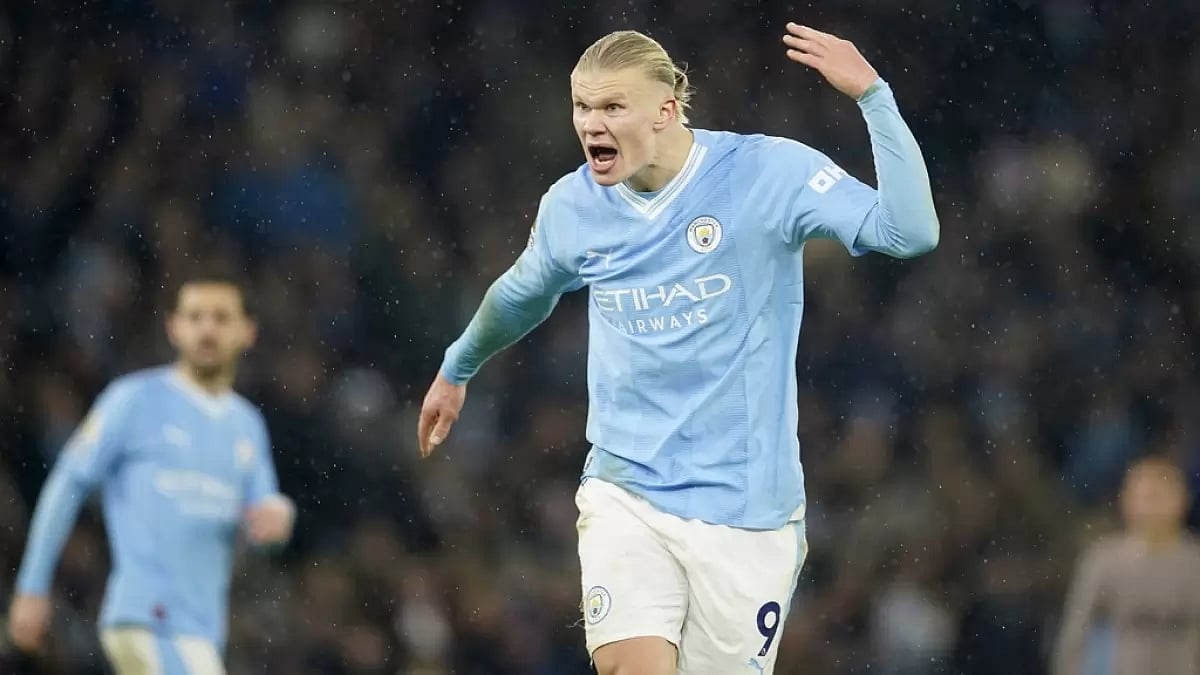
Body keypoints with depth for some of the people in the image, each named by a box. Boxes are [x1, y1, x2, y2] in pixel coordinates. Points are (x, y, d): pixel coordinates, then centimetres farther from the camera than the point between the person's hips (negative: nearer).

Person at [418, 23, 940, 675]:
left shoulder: (768, 172, -10)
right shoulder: (571, 206, 2)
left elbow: (911, 231, -21)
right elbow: (522, 296, 26)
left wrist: (871, 95, -29)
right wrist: (456, 369, 42)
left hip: (746, 509, -2)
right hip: (625, 494, 2)